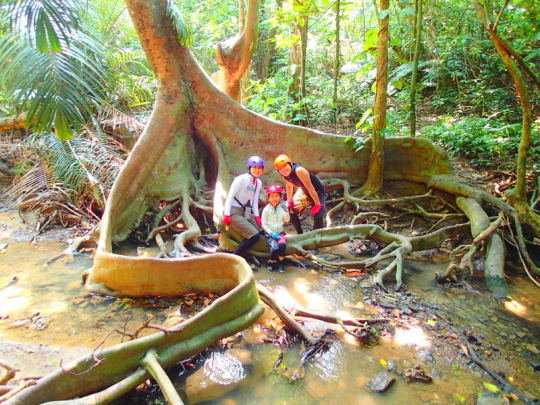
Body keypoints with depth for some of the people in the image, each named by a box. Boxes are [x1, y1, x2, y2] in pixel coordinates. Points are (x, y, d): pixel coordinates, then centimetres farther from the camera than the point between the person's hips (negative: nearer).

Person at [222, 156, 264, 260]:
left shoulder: (259, 183, 11)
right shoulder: (241, 179, -11)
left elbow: (255, 201, 13)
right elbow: (230, 196, -14)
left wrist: (256, 216, 1)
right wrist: (226, 215, -20)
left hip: (246, 212, 8)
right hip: (234, 212, -8)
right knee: (254, 236, -19)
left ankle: (242, 253, 12)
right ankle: (235, 256, -4)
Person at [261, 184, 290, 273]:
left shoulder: (281, 207, 5)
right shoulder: (266, 209, -5)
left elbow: (287, 220, -1)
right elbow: (264, 224, -4)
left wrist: (285, 210, -14)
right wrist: (272, 233, -13)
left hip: (280, 233, 2)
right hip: (269, 233, -2)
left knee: (282, 244, -30)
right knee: (275, 248, -28)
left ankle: (281, 263, -5)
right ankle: (271, 263, 3)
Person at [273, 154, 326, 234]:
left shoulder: (299, 171, -35)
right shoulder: (285, 174, -12)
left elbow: (310, 188, -31)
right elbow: (289, 186, 10)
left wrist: (317, 204, -25)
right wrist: (289, 201, 14)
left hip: (317, 192, -7)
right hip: (304, 192, 8)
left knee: (318, 216, -22)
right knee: (291, 211, 6)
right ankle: (300, 234, 21)